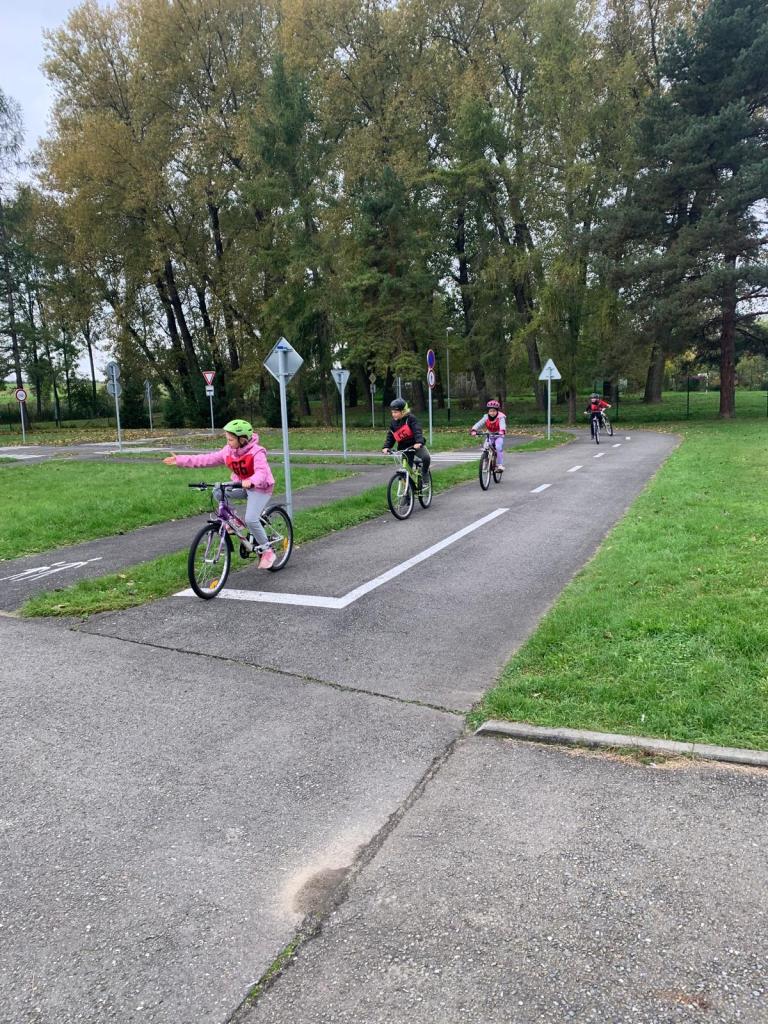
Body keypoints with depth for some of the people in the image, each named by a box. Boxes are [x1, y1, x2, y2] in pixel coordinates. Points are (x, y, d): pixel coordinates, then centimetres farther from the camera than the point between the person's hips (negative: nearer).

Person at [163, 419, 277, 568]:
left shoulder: (256, 453, -23)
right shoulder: (228, 451, -3)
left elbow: (261, 472, -38)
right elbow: (207, 459, -3)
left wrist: (251, 482, -60)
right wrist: (180, 460, -7)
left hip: (259, 488, -7)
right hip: (241, 485, 7)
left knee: (250, 519, -23)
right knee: (218, 492, -17)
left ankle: (267, 551, -6)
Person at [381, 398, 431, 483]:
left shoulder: (410, 418, -13)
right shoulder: (393, 423, 3)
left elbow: (417, 430, -25)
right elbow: (390, 436, 3)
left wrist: (419, 442, -42)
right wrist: (386, 447, -14)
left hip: (416, 445, -4)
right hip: (403, 448, 4)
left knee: (426, 457, -31)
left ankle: (424, 476, -8)